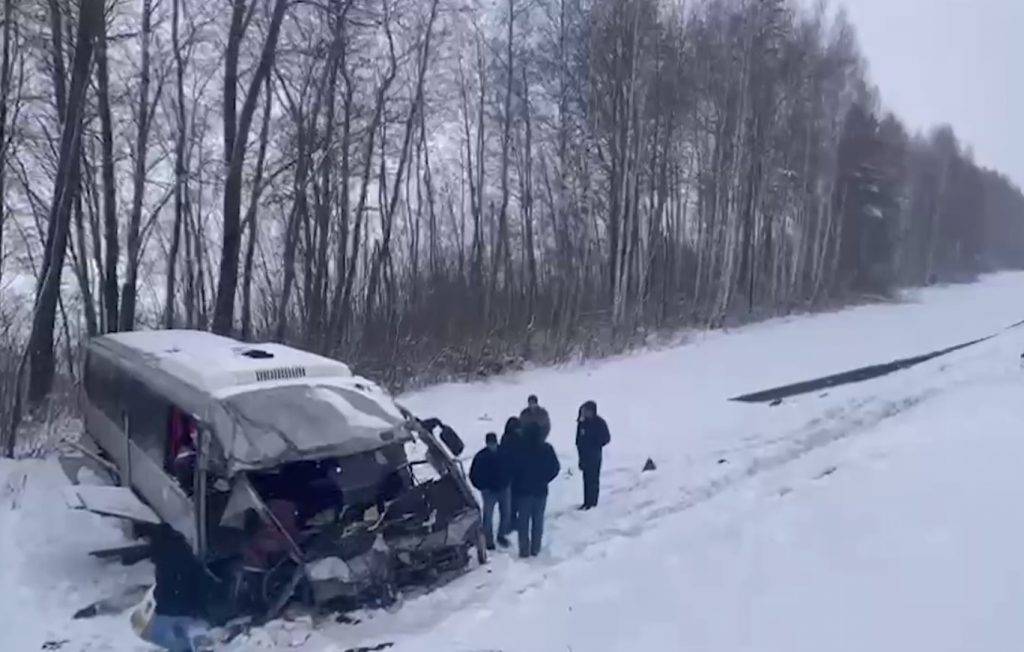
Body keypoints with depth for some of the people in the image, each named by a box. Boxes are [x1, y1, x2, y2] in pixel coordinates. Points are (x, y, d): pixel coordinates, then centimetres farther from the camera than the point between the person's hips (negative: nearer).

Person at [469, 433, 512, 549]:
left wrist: (507, 482, 1)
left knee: (506, 513, 12)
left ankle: (501, 535, 33)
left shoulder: (504, 453, -8)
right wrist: (482, 487, -10)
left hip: (504, 489, 3)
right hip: (489, 491, -3)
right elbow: (473, 475, -7)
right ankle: (488, 541, 14)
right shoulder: (481, 456, -14)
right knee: (488, 516, -1)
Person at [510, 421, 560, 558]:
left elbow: (513, 471, -9)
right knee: (538, 520, 14)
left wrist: (514, 489, 3)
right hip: (541, 491, 2)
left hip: (523, 491, -2)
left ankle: (524, 550, 11)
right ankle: (535, 549, 19)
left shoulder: (519, 450, -14)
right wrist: (543, 480, 8)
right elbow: (555, 468, -3)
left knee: (523, 521, 9)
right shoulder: (547, 449, -8)